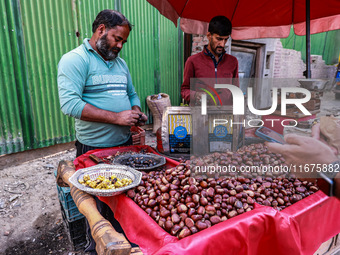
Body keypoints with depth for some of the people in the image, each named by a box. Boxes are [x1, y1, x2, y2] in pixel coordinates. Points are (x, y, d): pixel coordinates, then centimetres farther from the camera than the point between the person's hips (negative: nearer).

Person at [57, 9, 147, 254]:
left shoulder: (120, 63, 14)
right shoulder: (74, 60, -9)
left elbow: (132, 94, 22)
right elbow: (69, 103, -21)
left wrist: (136, 112, 0)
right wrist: (117, 117, -22)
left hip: (125, 144, 7)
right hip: (95, 149, -6)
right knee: (99, 208, 9)